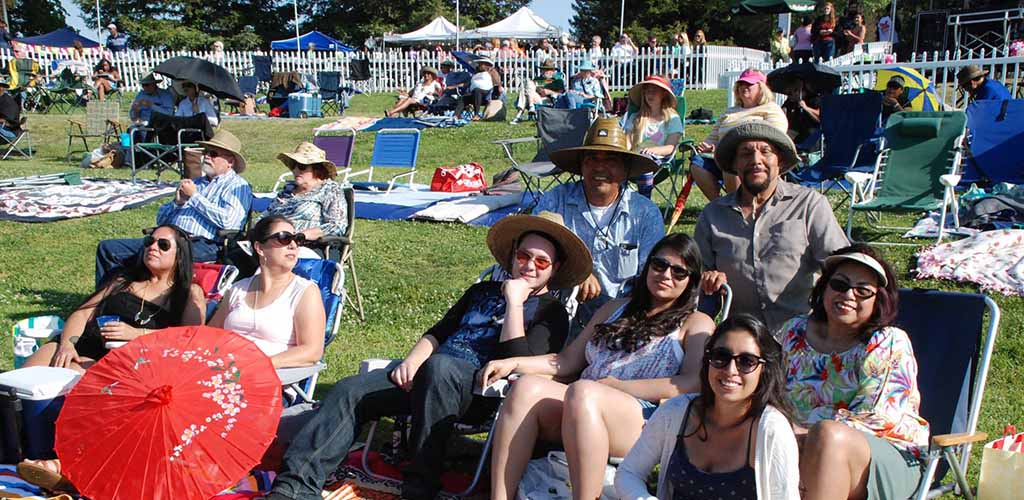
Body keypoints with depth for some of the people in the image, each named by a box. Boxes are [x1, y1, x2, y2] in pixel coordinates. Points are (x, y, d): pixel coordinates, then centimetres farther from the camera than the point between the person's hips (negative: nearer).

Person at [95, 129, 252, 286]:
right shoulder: (195, 183, 28)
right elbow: (161, 219, 27)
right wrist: (177, 202, 5)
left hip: (203, 245, -8)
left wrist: (194, 196, -4)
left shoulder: (237, 185, 5)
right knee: (107, 248, -3)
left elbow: (226, 220, -15)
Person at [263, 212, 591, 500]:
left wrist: (515, 301, -6)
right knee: (349, 391, -16)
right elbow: (438, 332, 21)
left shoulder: (550, 312, 10)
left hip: (478, 384, -6)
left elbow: (520, 362, -8)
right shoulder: (483, 291, 29)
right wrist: (412, 361, 1)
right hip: (431, 372, 6)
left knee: (439, 365, -40)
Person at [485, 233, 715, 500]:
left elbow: (693, 384, -4)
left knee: (582, 392, -36)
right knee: (527, 386, -25)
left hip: (645, 421, -5)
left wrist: (614, 385, -9)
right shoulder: (615, 309, 31)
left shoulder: (696, 324, 15)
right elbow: (567, 361, 26)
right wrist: (513, 363, 8)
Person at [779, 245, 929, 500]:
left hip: (891, 460, -3)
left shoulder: (890, 344, -7)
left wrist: (804, 434, -19)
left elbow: (871, 421, -14)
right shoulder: (795, 332, 9)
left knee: (829, 435, -37)